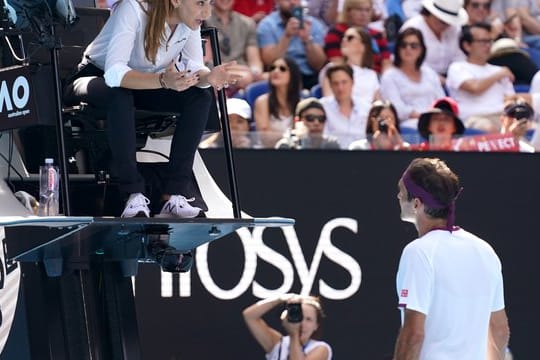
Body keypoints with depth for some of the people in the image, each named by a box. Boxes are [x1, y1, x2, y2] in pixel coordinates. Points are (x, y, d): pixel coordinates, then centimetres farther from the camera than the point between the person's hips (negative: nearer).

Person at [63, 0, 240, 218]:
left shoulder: (190, 20, -14)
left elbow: (194, 70, -16)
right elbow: (114, 73, -41)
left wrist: (208, 77, -40)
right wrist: (163, 81, -55)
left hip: (145, 84, 6)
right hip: (97, 76, -6)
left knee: (200, 98, -18)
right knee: (120, 95, -39)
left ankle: (175, 196, -20)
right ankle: (135, 196, -33)